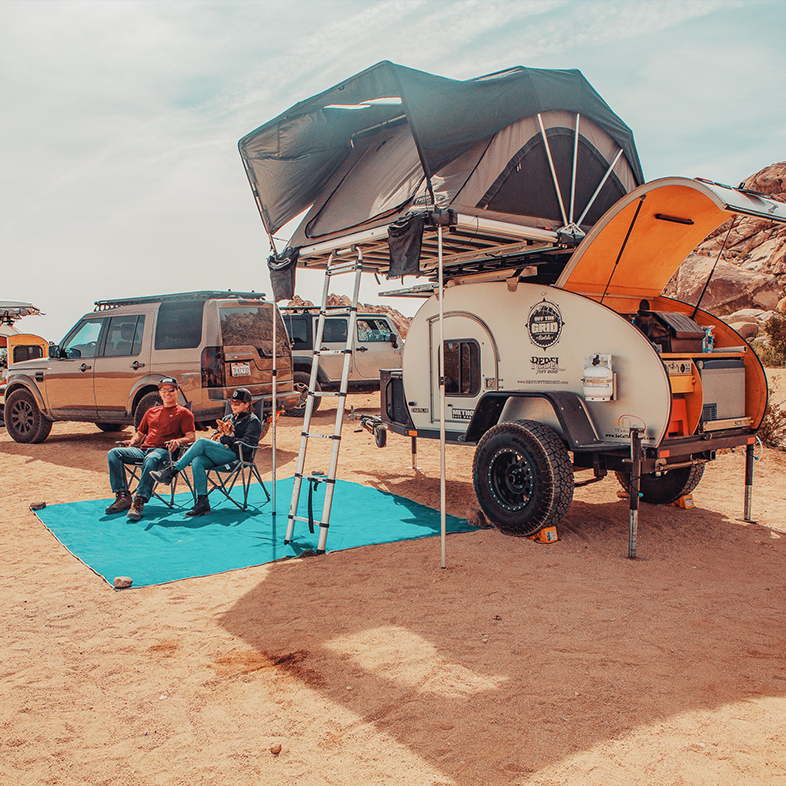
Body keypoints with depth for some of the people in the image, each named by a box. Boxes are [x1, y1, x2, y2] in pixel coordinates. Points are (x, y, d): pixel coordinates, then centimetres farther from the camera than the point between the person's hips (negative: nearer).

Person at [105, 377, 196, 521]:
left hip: (163, 450, -6)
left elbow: (191, 436, 0)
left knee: (151, 459, -41)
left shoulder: (184, 413, 12)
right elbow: (140, 433, 33)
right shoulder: (151, 412, 30)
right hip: (143, 449, 6)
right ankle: (123, 496, -23)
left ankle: (139, 501, -47)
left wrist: (178, 441, -22)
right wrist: (133, 441, 9)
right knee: (113, 453, -18)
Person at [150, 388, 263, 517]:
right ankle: (202, 503, -30)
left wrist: (224, 438, -7)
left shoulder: (253, 421, 6)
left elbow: (245, 445, -8)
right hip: (219, 455, 7)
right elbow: (214, 438, 27)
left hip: (237, 457, -7)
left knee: (202, 442, -26)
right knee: (197, 461, -27)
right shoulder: (228, 418, 30)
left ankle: (172, 470, -20)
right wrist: (220, 433, 3)